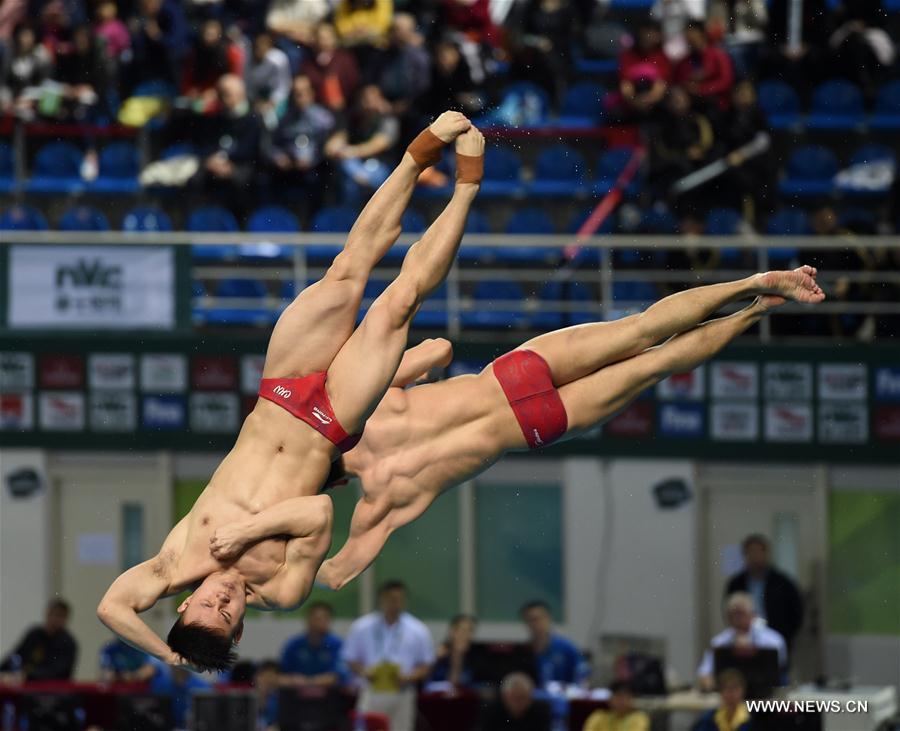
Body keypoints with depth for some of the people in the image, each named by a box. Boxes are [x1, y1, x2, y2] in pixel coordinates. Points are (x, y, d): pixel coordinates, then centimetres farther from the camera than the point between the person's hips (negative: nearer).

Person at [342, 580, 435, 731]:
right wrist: (363, 672, -13)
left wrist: (409, 677, -13)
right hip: (372, 694, 0)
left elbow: (426, 666, 6)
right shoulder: (361, 628, 3)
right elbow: (351, 660, 8)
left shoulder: (418, 631, 2)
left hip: (402, 694, 0)